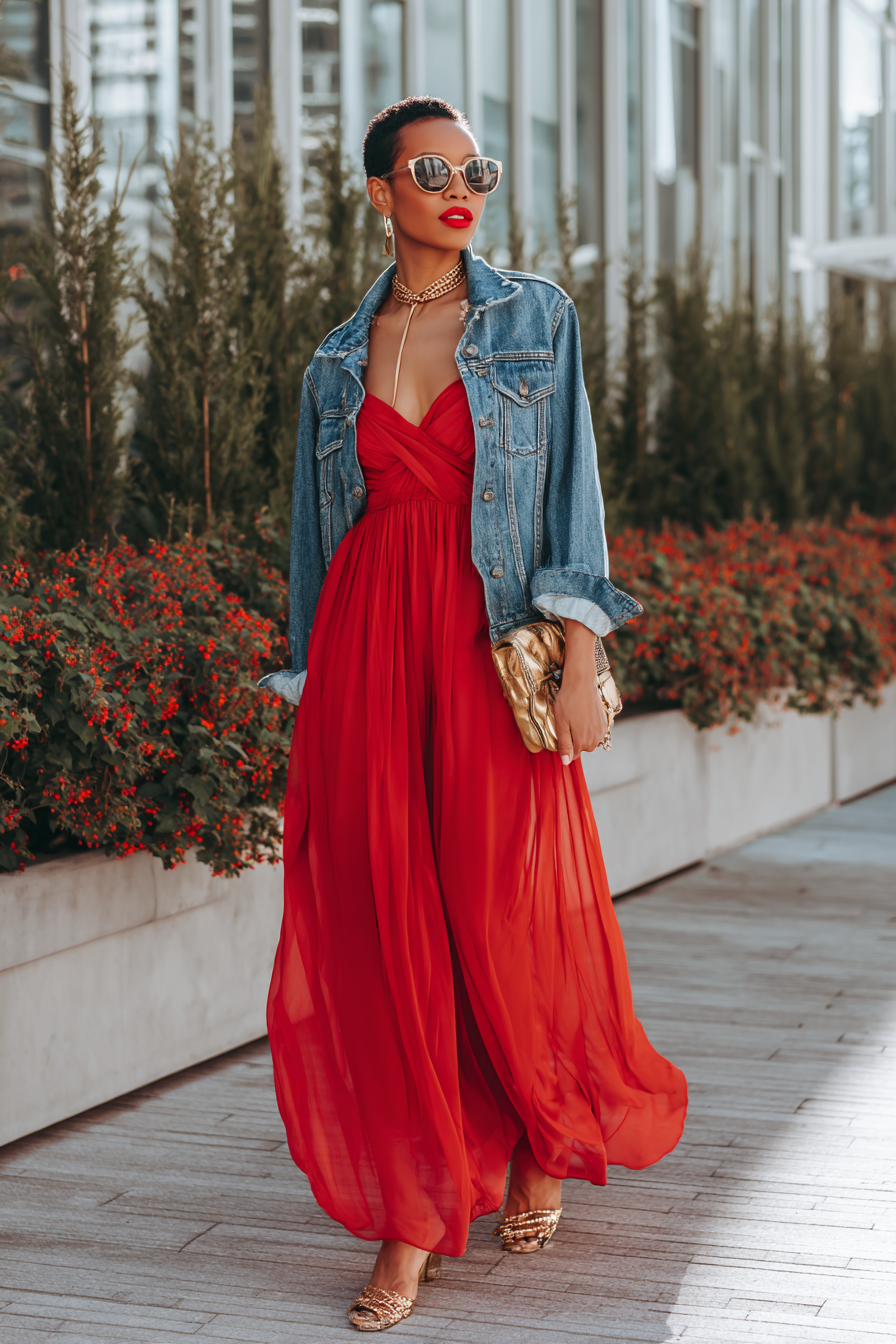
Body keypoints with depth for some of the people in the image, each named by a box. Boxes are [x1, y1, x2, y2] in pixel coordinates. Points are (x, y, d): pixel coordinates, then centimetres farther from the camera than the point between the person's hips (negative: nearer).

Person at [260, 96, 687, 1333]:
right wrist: (315, 702, 11)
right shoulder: (340, 360, 12)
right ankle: (414, 1218, 8)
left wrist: (580, 662, -11)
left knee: (508, 919, 1)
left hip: (494, 651, -2)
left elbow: (572, 491, -1)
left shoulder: (535, 319, 6)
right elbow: (320, 535, 14)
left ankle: (549, 1146, 29)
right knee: (386, 930, -1)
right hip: (368, 651, 2)